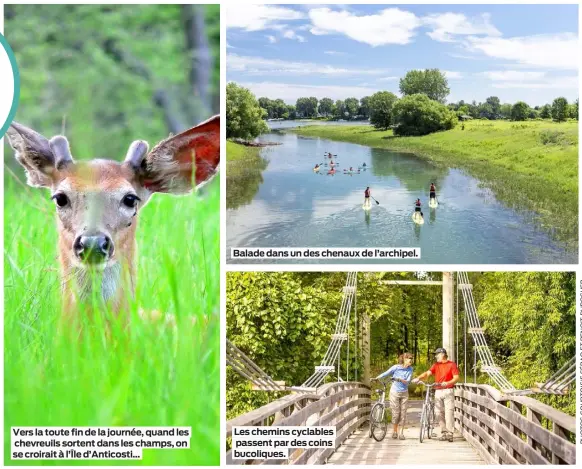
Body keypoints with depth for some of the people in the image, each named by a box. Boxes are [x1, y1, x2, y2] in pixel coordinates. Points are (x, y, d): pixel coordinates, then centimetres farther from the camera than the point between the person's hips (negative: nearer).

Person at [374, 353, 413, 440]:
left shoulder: (410, 369, -2)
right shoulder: (396, 367, -10)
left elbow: (408, 382, -9)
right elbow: (386, 373, -7)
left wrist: (400, 380, -28)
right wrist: (376, 378, -20)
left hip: (404, 393, 2)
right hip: (395, 393, -2)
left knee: (403, 413, 0)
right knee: (396, 413, -2)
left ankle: (401, 432, 8)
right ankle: (394, 432, 13)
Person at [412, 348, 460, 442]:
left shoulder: (452, 364, 1)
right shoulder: (436, 365, 14)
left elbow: (456, 377, -8)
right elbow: (427, 373, 2)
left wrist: (447, 383, -26)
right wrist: (418, 378, -16)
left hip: (448, 391, -5)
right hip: (438, 391, 5)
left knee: (449, 412, -11)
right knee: (440, 413, 2)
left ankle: (449, 433, -9)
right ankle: (443, 432, 9)